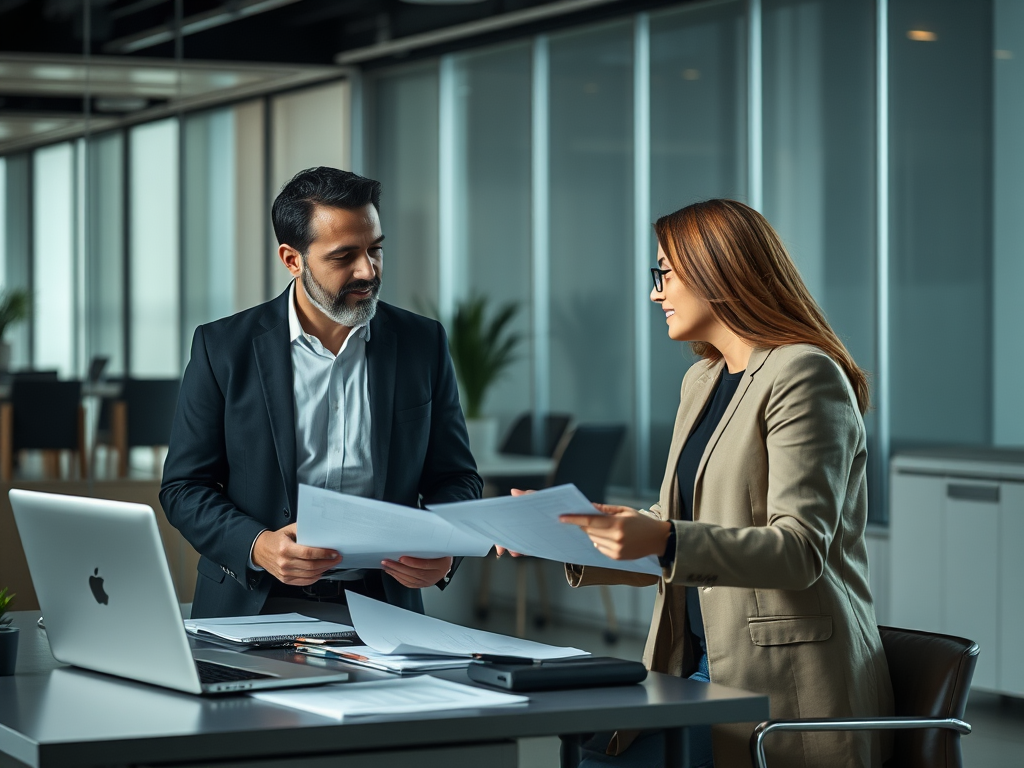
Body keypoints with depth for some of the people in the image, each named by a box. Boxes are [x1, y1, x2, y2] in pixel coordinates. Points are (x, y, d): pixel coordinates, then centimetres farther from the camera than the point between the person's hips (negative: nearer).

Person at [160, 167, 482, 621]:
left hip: (380, 607, 2)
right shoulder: (223, 347, 2)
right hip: (254, 609, -2)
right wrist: (257, 546, -15)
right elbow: (183, 487, 3)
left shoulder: (423, 343, 8)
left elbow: (455, 477, 14)